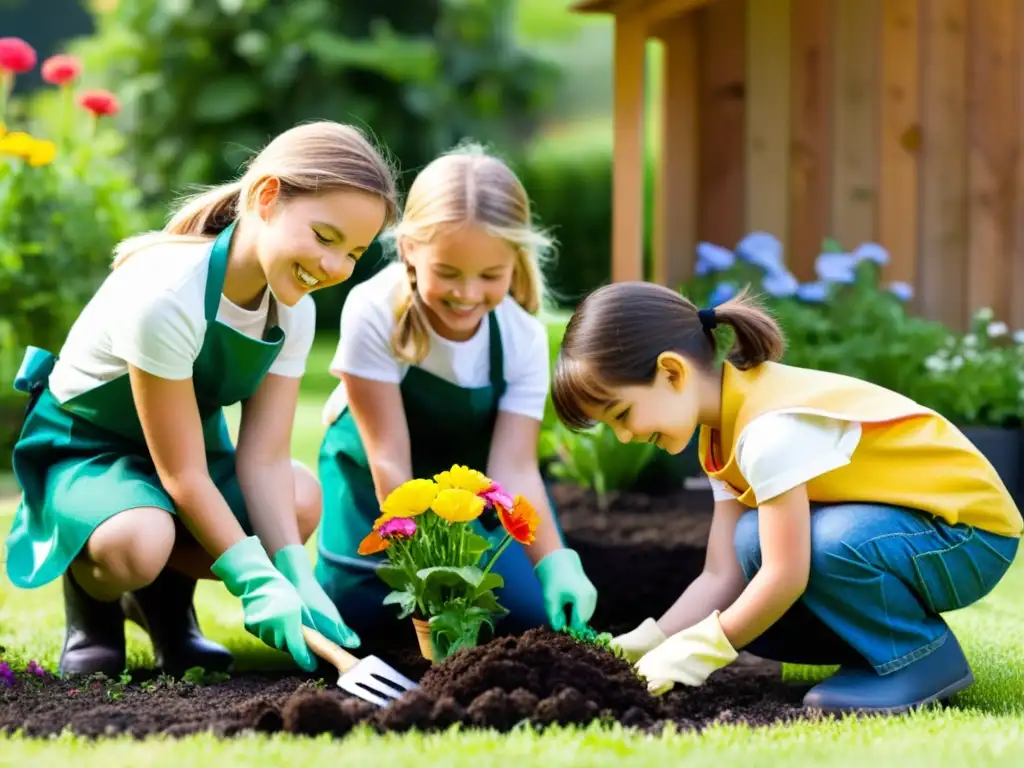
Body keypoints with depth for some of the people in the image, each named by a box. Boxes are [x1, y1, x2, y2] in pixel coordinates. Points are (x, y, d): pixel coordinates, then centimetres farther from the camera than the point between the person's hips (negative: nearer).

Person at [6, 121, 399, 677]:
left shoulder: (293, 311, -10)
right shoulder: (167, 296, -34)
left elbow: (263, 460, -16)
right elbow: (182, 474, -29)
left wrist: (298, 582, -29)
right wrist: (259, 585, -33)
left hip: (186, 448, 7)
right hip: (80, 450, -7)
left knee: (303, 499, -21)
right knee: (137, 544, -39)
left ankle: (165, 595, 5)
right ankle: (91, 592, 0)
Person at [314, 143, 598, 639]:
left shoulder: (524, 339, -22)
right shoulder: (374, 313, -31)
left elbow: (514, 469, -27)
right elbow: (389, 461, -29)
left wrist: (556, 563, -43)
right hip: (373, 478, -1)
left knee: (530, 610, -12)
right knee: (357, 608, -17)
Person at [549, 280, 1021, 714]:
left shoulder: (773, 429, -28)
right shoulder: (724, 433, 3)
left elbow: (785, 575, -29)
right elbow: (722, 576, -1)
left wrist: (701, 649, -20)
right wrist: (643, 645, -12)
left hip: (971, 535, -9)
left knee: (827, 542, -36)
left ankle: (920, 656, -11)